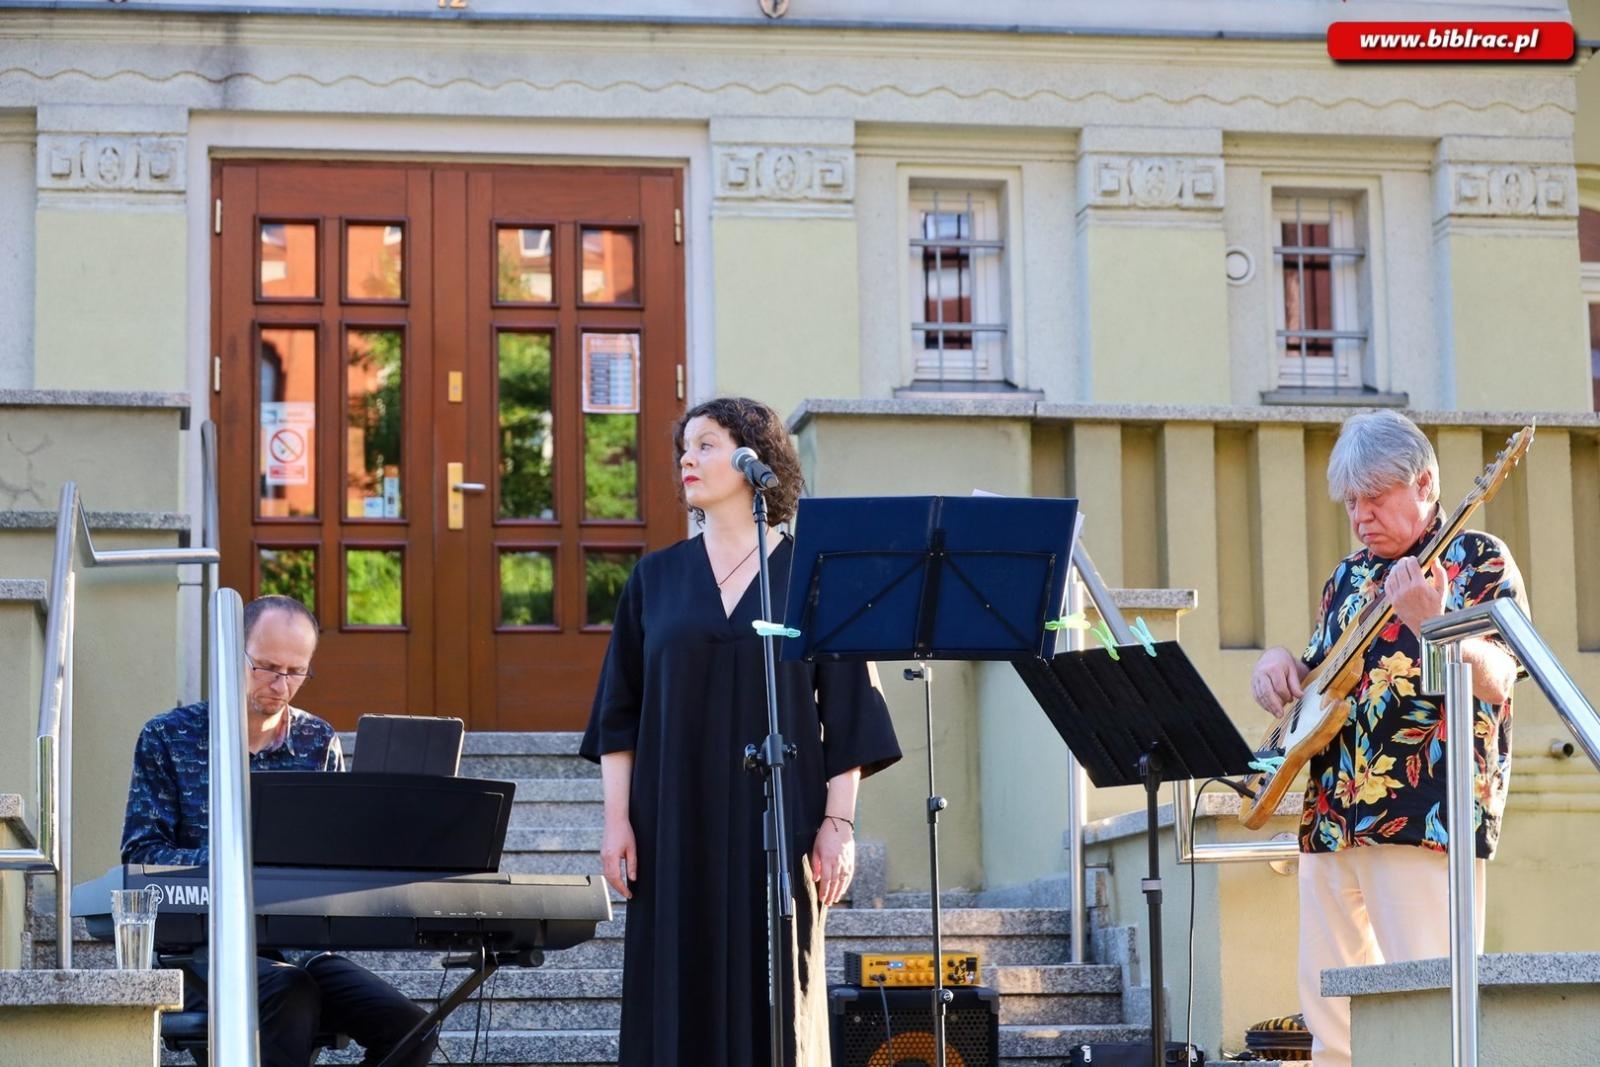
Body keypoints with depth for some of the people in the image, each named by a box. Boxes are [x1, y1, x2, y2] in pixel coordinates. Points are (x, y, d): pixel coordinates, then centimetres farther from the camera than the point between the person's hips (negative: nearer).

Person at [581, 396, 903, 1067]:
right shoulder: (657, 579, 10)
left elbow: (845, 705, 1)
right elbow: (620, 709, 9)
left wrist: (839, 822, -6)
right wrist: (617, 818, 0)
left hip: (777, 824, -2)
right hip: (675, 828, 2)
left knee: (770, 996, -1)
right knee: (680, 999, -1)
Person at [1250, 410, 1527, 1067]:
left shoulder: (1478, 561, 0)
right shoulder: (1348, 578, 19)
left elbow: (1496, 681, -13)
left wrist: (1430, 623, -31)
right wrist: (1281, 667, 5)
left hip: (1425, 810, -7)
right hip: (1331, 817, 7)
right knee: (1330, 1013, 7)